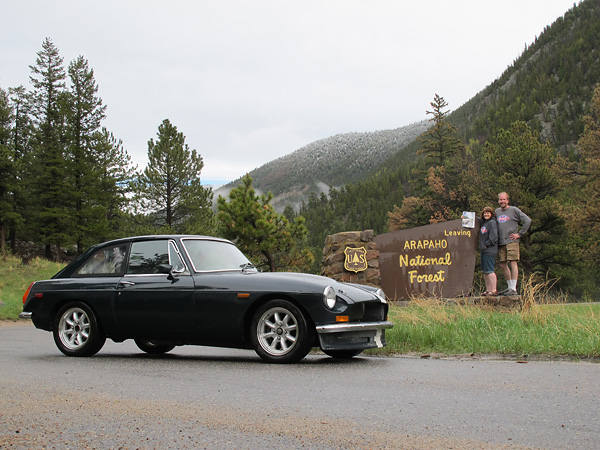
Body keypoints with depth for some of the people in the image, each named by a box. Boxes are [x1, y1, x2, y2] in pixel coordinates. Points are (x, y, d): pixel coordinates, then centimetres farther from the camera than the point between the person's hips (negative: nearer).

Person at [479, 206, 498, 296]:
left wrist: (486, 245, -14)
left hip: (490, 251, -9)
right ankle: (488, 289, 14)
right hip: (484, 251, 9)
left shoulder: (492, 222, -7)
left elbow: (493, 237, -15)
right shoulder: (483, 223, 16)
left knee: (490, 270, -10)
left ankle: (494, 290, -8)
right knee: (485, 271, 9)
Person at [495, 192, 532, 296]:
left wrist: (520, 234, -4)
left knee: (513, 263, -9)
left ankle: (513, 288, -9)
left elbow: (527, 221, -1)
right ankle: (510, 286, 17)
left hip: (511, 242, -6)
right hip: (501, 242, 6)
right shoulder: (497, 212, 16)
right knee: (502, 265, 6)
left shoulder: (514, 210, 1)